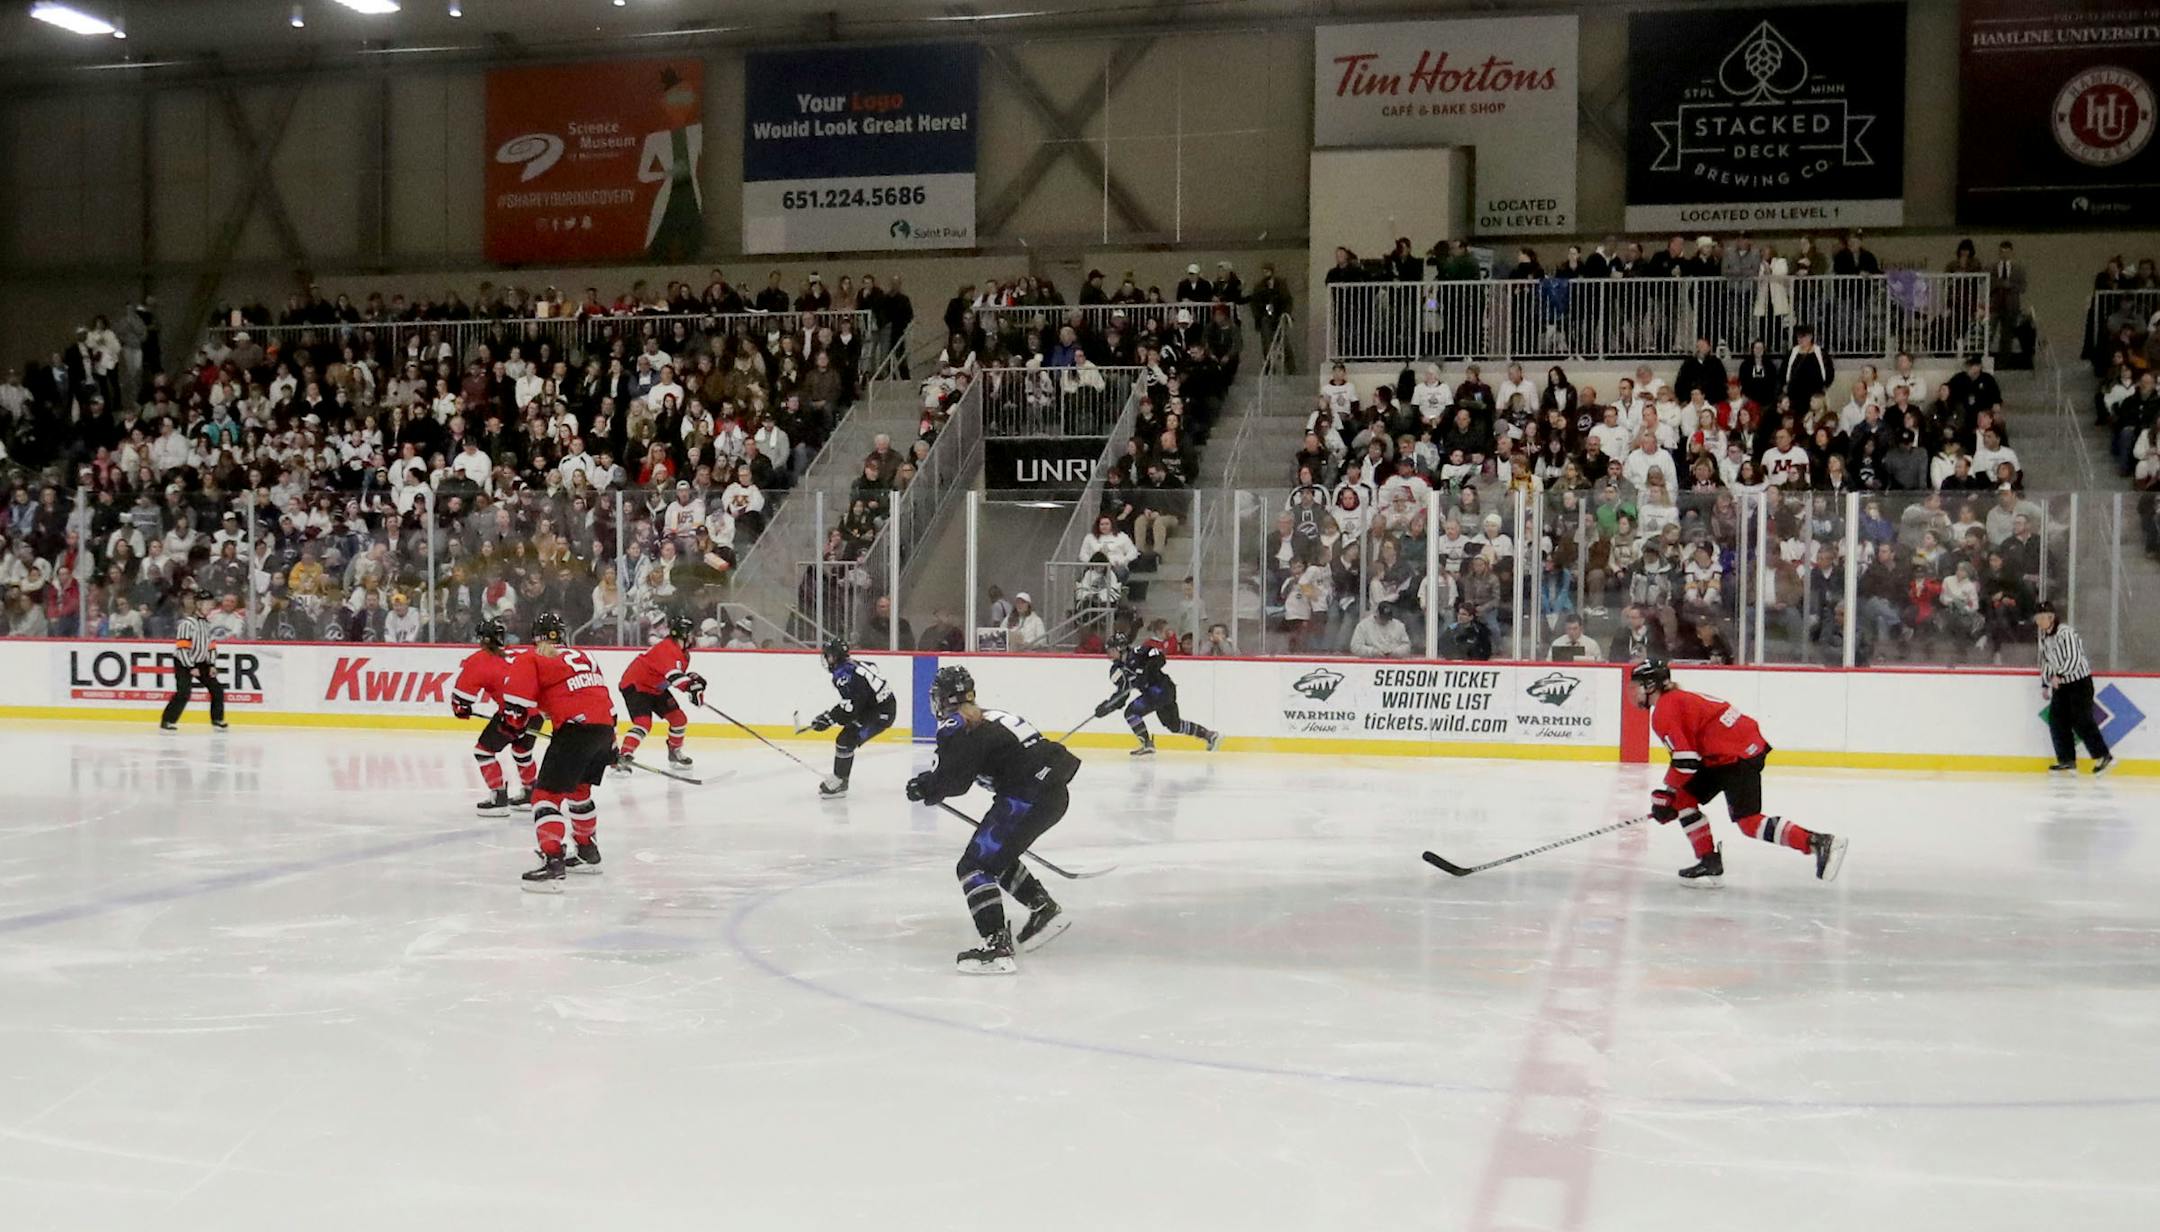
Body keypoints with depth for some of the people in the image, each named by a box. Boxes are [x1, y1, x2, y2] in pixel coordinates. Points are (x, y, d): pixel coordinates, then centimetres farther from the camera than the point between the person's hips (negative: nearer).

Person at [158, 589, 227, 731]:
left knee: (217, 689, 6)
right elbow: (182, 648, -22)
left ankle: (217, 719, 19)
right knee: (184, 693, -20)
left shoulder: (207, 622, 8)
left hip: (201, 663, 8)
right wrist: (191, 667, -22)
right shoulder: (187, 623, -18)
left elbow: (211, 645, 12)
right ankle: (167, 721, -14)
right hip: (184, 663, -8)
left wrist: (212, 665, 2)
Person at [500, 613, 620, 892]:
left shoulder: (531, 660, 6)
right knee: (579, 790, 27)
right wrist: (610, 743, 36)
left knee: (547, 793, -5)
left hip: (575, 728, -7)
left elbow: (517, 699, -7)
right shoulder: (582, 657, 28)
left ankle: (552, 862, -18)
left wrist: (515, 723, 13)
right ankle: (588, 853, 38)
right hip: (605, 727, 7)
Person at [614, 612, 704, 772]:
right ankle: (623, 757, -28)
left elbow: (679, 675, 19)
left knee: (679, 718, 9)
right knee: (644, 723, -26)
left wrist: (693, 679, -2)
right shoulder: (667, 648, -27)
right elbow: (673, 674, -43)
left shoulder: (682, 652, 6)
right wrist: (691, 688, -53)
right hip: (635, 686, -10)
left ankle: (675, 753, 29)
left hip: (656, 689, 10)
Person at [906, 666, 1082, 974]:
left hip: (1028, 798, -9)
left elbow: (951, 779, -10)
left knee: (975, 865, -6)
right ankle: (1045, 910, 32)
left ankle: (996, 946, -16)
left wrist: (924, 788, 9)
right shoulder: (988, 717, 22)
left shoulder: (956, 726, -6)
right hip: (1053, 794, 9)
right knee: (996, 856, 27)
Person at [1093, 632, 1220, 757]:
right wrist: (1106, 706, -5)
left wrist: (1146, 672, -29)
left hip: (1162, 687, -9)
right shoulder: (1117, 670, 10)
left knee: (1132, 712, -15)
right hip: (1150, 691, 9)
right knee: (1174, 725, 18)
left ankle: (1147, 745, -7)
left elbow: (1158, 657, -20)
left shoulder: (1136, 653, -13)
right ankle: (1210, 735, 28)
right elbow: (1120, 698, 9)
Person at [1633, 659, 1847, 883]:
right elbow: (1691, 752, 25)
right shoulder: (1678, 698, 21)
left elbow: (1686, 759, -17)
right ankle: (1709, 861, 10)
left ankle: (1819, 843, -12)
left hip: (1737, 756, -10)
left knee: (1748, 822, -11)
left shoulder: (1664, 711, -11)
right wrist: (1670, 795, 23)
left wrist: (1665, 796, -7)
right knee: (1683, 797, 10)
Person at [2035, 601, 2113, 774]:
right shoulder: (2044, 636, 9)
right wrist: (2045, 684, 16)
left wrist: (2058, 675, -29)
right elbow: (2046, 661, 19)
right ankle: (2067, 761, 7)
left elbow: (2074, 658, -24)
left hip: (2079, 681, -8)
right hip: (2060, 685, 8)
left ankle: (2104, 757, 0)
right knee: (2056, 720, 1)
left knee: (2081, 721, -10)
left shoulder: (2065, 633, -18)